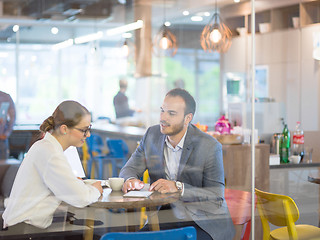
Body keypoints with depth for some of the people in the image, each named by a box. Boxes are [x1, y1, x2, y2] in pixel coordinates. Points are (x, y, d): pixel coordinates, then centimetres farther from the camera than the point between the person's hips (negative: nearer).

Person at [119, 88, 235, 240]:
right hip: (164, 215, 4)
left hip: (202, 221, -4)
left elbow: (217, 196, -15)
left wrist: (179, 187, -28)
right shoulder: (152, 135, 3)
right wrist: (131, 180, -18)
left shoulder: (210, 147, -13)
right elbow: (129, 169, 8)